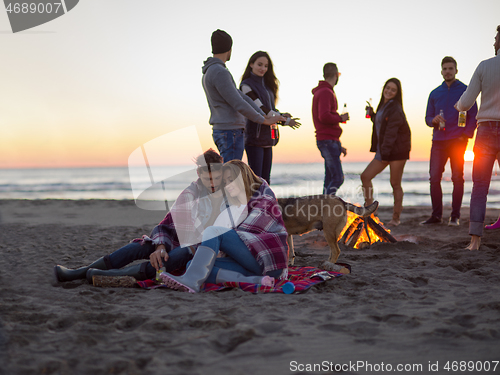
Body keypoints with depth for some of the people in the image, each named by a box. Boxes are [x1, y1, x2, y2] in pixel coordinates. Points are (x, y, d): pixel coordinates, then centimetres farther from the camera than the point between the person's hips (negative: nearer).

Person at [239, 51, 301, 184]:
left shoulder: (266, 85, 19)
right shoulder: (246, 85, -6)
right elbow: (260, 108, -14)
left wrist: (281, 115, -6)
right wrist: (285, 120, -13)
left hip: (267, 137, 8)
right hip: (254, 136, -8)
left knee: (265, 178, 8)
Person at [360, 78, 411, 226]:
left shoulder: (395, 109, -11)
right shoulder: (382, 106, 15)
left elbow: (391, 132, -18)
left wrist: (385, 151, -23)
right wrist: (372, 114, 8)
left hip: (397, 150, -9)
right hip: (383, 151, 9)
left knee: (395, 183, -2)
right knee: (365, 176, 1)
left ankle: (396, 217, 7)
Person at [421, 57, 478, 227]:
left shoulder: (466, 91, 4)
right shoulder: (435, 93, 15)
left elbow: (474, 116, 1)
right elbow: (428, 118, 17)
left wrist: (466, 135, -11)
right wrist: (434, 120, -7)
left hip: (457, 141, -3)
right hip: (438, 142, 4)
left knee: (457, 178, -3)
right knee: (434, 178, -1)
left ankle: (455, 216, 2)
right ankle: (436, 215, 6)